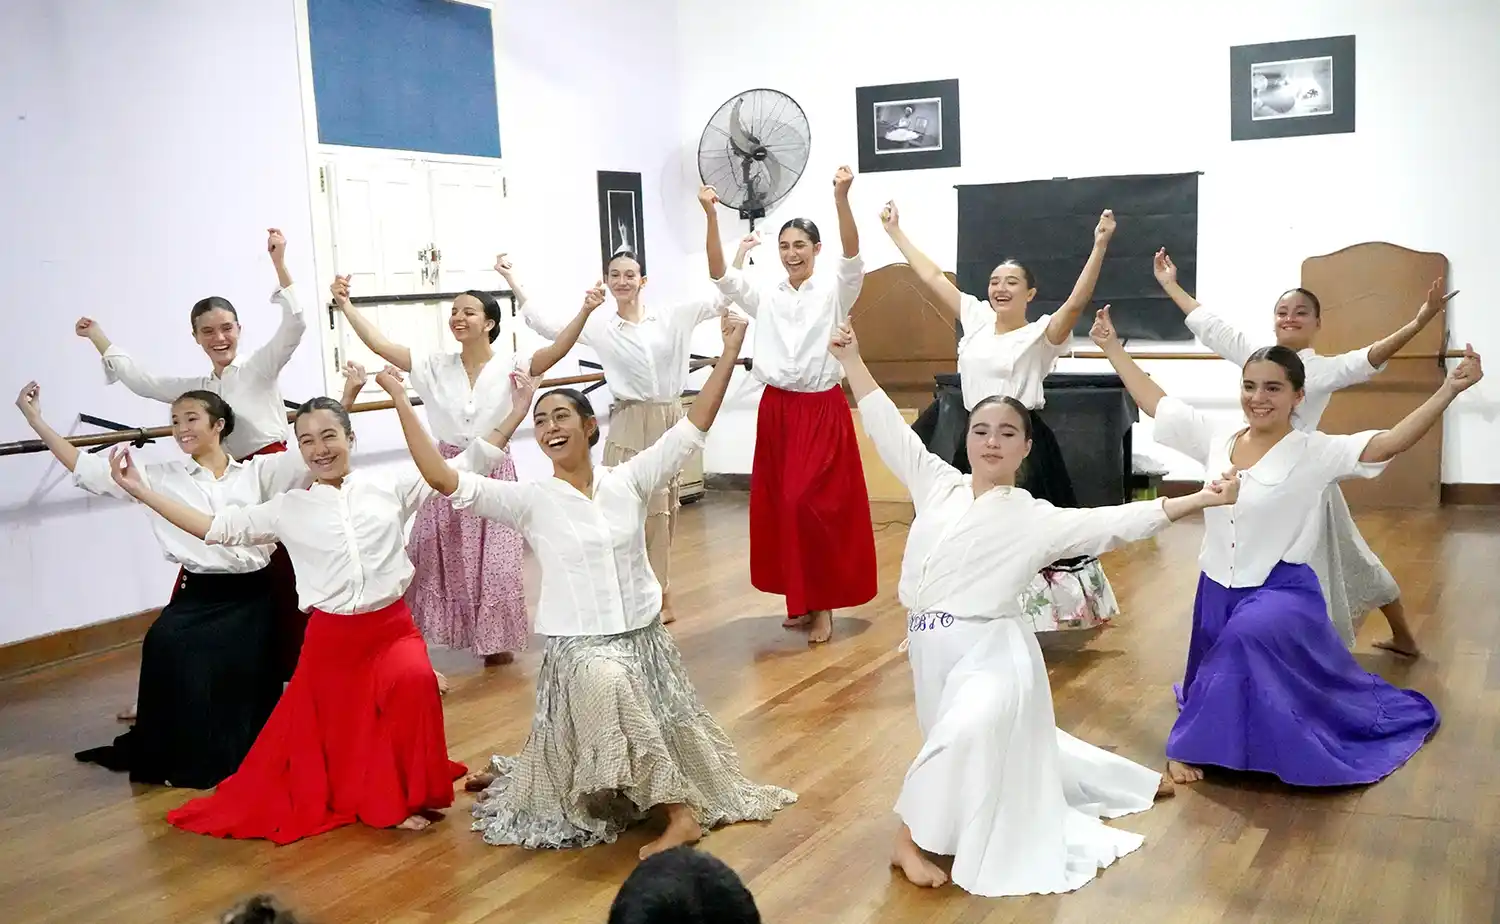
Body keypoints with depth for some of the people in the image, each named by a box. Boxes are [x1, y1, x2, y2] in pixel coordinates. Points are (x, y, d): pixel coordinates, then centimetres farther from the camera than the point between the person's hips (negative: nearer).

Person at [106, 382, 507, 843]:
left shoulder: (391, 483, 1)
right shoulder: (288, 509, 3)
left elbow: (471, 461, 1)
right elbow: (215, 528, 5)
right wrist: (142, 491, 2)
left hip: (392, 629, -1)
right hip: (329, 641, 2)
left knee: (414, 679, -32)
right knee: (330, 745, 5)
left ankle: (407, 796, -11)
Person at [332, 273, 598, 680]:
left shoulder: (509, 364, -10)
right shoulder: (434, 364, -2)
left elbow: (554, 351, -26)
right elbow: (378, 343, -7)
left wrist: (584, 312, -39)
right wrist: (346, 305, -13)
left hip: (494, 473, -1)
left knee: (495, 563, 9)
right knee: (436, 560, 5)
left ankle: (496, 641, 31)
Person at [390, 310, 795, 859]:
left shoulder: (628, 481, -1)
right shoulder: (530, 500, -6)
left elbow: (695, 425, -2)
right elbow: (442, 479, -14)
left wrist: (729, 353, -6)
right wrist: (402, 404, -18)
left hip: (646, 638, 4)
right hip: (578, 647, -4)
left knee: (667, 750, 8)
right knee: (608, 681, -36)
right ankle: (678, 811, -27)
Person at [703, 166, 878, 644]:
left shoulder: (834, 292, -2)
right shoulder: (764, 296, 7)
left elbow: (853, 257, -19)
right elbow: (719, 275, -4)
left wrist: (841, 198, -34)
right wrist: (711, 215, -17)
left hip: (823, 410, -4)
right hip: (777, 410, 4)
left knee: (813, 504, -8)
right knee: (781, 506, 7)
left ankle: (823, 605, 4)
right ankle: (802, 600, 20)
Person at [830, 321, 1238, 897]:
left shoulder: (1036, 519, -9)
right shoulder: (939, 486, 3)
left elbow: (1118, 523, -16)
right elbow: (889, 429, 8)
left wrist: (1199, 500, -26)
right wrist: (851, 359, 9)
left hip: (991, 655, -6)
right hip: (933, 651, 6)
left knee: (968, 733, -35)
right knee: (1003, 744, 22)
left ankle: (913, 840, -16)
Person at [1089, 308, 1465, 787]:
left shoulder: (1316, 453, -13)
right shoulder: (1217, 438, 0)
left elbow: (1393, 441, -24)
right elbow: (1155, 401, 8)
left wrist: (1450, 389, -36)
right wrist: (1112, 347, 10)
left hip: (1282, 593, -5)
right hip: (1216, 590, 5)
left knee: (1250, 633, -34)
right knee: (1229, 689, 17)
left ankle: (1193, 744, -19)